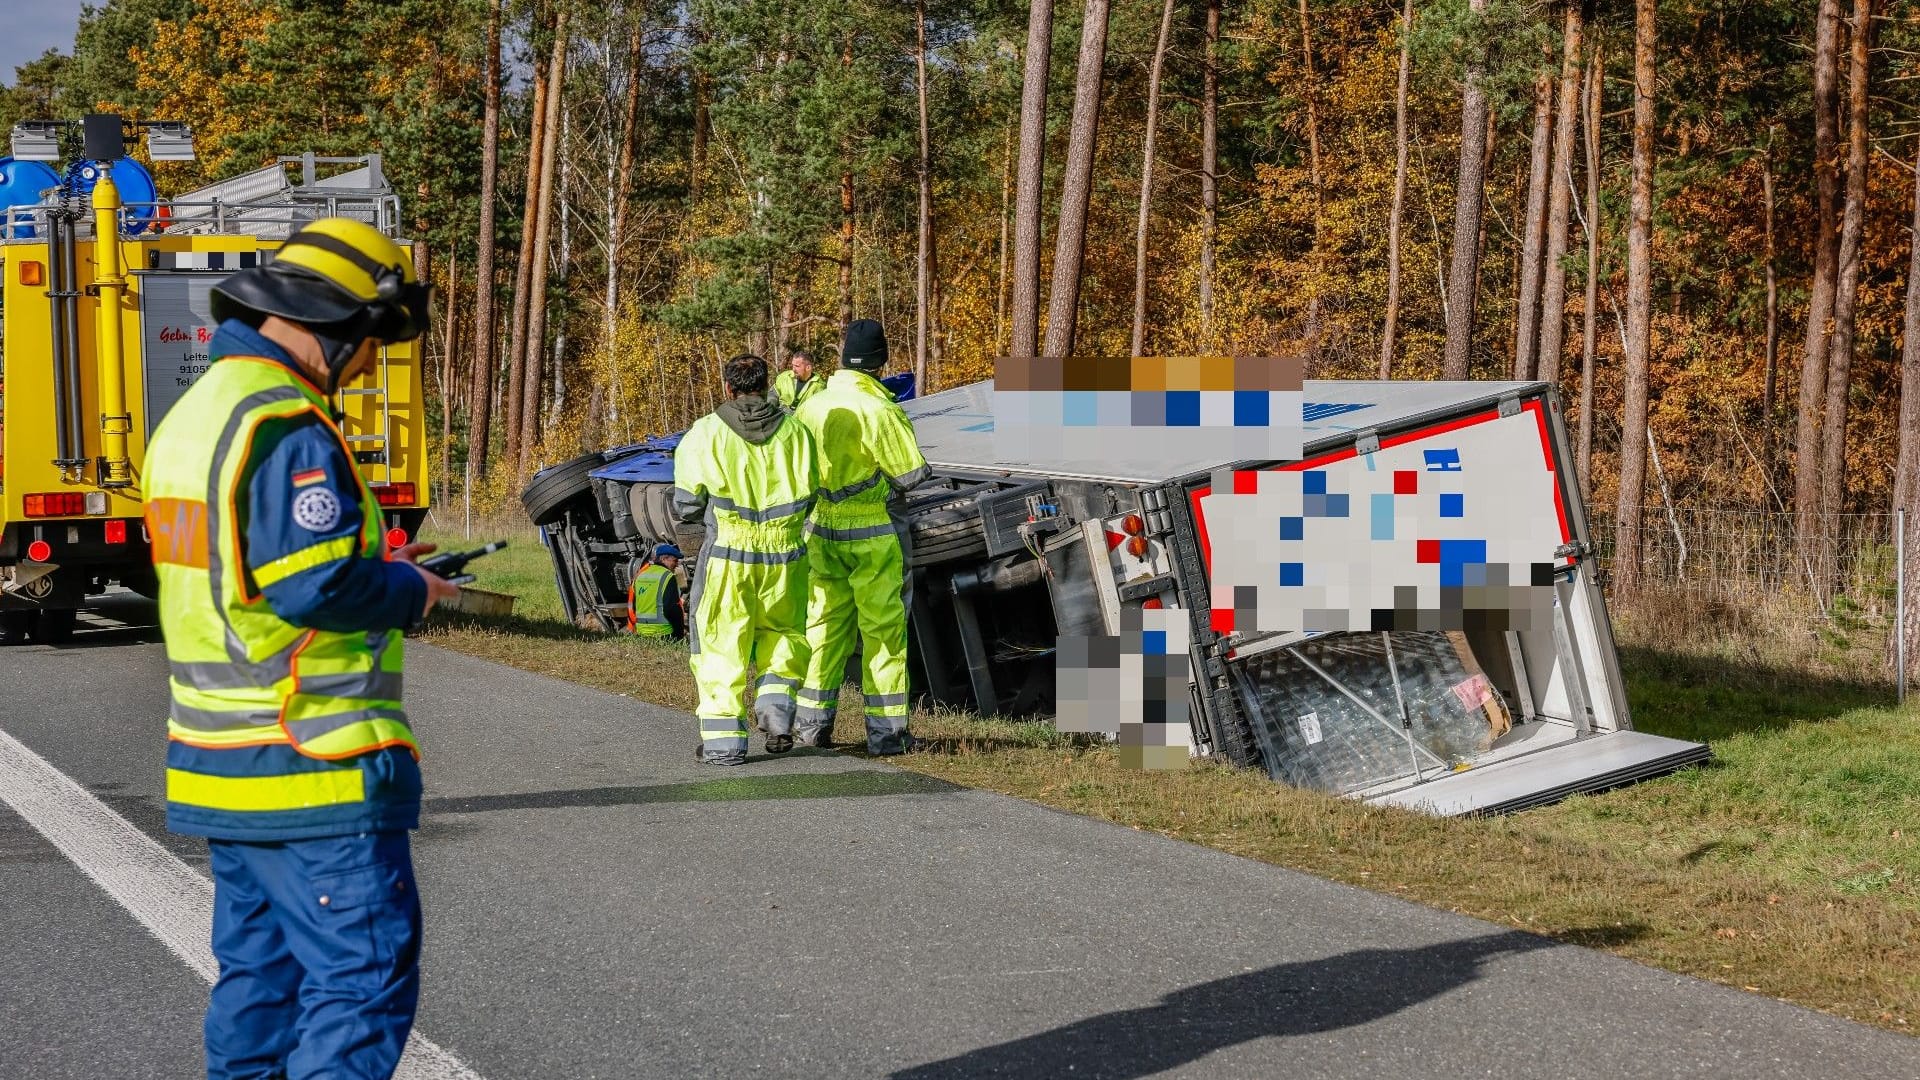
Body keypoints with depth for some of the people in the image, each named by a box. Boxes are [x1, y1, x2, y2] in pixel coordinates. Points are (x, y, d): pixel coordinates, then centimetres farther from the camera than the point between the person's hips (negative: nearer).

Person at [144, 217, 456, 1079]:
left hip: (219, 761, 10)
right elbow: (319, 585, -25)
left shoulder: (191, 416, 15)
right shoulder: (288, 427, -18)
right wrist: (409, 590, -6)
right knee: (363, 976, -6)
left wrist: (378, 570, 15)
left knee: (258, 970, 17)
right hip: (313, 771, -10)